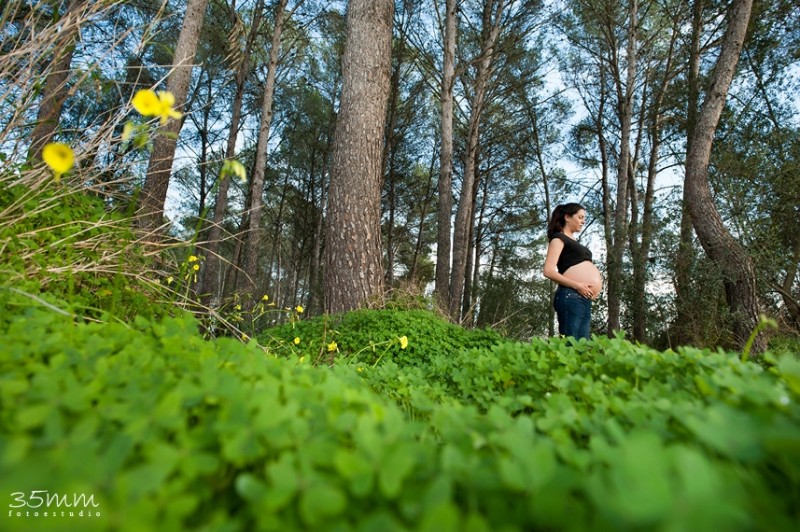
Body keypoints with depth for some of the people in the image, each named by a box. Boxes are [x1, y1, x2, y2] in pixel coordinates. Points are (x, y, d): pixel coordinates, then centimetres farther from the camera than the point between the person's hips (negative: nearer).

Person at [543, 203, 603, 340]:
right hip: (571, 296, -9)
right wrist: (577, 285, -15)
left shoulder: (574, 241, 26)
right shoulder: (559, 238, 1)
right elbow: (549, 271, -12)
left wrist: (596, 279, 11)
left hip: (585, 299, 9)